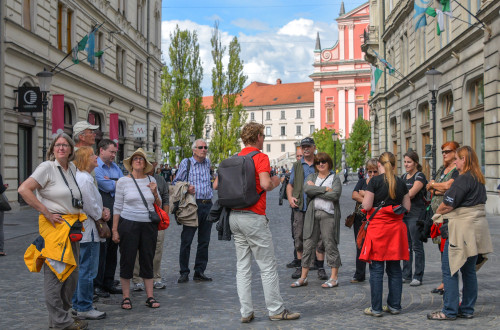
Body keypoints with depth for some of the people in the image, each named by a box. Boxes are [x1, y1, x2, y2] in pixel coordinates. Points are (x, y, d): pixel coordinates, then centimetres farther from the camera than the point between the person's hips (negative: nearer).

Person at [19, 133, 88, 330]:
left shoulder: (72, 168, 12)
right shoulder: (47, 167, -9)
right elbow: (24, 189, -18)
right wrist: (46, 213, -18)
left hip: (72, 225, 8)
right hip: (54, 225, -8)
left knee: (71, 273, 12)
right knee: (55, 273, -2)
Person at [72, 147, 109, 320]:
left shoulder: (80, 177, 15)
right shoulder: (85, 179, -19)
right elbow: (90, 207, -21)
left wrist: (103, 210, 5)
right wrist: (101, 215, -3)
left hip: (81, 230, 11)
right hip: (88, 231, -11)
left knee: (80, 269, 17)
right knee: (88, 270, -4)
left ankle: (77, 305, 26)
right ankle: (85, 308, 3)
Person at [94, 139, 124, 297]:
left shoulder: (115, 167, 18)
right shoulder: (94, 167, -7)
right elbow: (108, 186, -14)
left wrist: (111, 183, -7)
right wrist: (116, 183, 5)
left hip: (115, 212, 8)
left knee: (112, 247, 11)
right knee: (101, 248, -5)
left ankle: (109, 282, 20)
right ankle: (97, 284, 4)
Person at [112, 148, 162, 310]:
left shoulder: (151, 180, 8)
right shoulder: (123, 181, 0)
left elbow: (158, 205, 16)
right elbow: (117, 207, 0)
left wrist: (154, 192, -3)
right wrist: (115, 230, -4)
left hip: (149, 225, 3)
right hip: (128, 224, -3)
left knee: (148, 260, 7)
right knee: (127, 260, 2)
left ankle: (150, 297, 14)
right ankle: (126, 298, 12)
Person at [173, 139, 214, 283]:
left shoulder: (208, 162, 13)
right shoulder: (186, 163, 0)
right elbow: (175, 182, 3)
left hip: (208, 205, 5)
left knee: (204, 241, 6)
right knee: (186, 240, -4)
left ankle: (199, 271, 14)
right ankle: (184, 273, 3)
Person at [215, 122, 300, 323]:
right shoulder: (260, 157, -9)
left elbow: (216, 184, 12)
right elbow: (265, 184, -23)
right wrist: (275, 182, -2)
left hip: (234, 216, 7)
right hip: (254, 216, -7)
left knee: (243, 267, 9)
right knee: (268, 266, 3)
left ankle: (246, 312, 11)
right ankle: (276, 310, 10)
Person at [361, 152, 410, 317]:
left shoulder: (375, 181, -8)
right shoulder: (401, 183, 6)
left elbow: (366, 206, -11)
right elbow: (407, 207, 10)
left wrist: (364, 197, 10)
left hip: (378, 225, -4)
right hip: (396, 227, 4)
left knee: (376, 269, 0)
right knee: (394, 269, 12)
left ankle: (376, 308, 3)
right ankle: (394, 305, 17)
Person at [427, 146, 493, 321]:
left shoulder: (463, 179, -16)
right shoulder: (479, 179, 13)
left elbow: (448, 205, -17)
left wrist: (437, 213, 4)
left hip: (462, 228, -9)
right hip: (476, 227, 9)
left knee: (449, 268, -3)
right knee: (469, 270, 13)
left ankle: (449, 311, -1)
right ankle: (467, 309, 18)